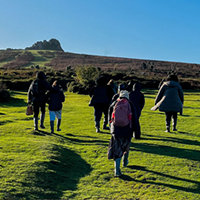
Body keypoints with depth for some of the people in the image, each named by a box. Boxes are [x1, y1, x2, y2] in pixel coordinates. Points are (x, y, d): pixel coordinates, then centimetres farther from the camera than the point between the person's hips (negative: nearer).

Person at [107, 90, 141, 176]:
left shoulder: (113, 104, 6)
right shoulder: (130, 105, 1)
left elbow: (110, 118, 16)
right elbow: (135, 120, -2)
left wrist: (112, 128, 30)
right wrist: (137, 131, 1)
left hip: (116, 131, 0)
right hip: (127, 131, 0)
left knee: (117, 150, 2)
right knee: (126, 146, 24)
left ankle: (117, 169, -7)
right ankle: (125, 161, 44)